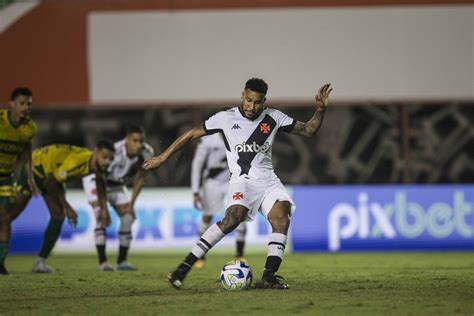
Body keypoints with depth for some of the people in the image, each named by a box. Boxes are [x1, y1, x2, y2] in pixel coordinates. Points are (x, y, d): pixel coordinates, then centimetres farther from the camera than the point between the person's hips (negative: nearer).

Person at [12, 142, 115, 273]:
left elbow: (100, 181, 10)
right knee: (12, 211, -4)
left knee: (58, 215, -4)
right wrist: (67, 207, -22)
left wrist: (104, 209, 7)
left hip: (53, 171, 7)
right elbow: (49, 183, -31)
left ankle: (41, 262, 2)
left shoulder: (99, 163, -16)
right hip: (35, 166, -7)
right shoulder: (77, 162, -42)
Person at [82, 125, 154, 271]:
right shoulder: (115, 152, -40)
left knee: (128, 216, -2)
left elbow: (140, 178, -7)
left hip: (117, 184, 6)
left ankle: (122, 261, 9)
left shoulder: (146, 153, -23)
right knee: (101, 217, -22)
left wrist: (131, 203, -8)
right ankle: (102, 262, -21)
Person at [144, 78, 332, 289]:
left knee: (282, 217, -23)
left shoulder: (273, 118, 6)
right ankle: (184, 268, -30)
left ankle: (269, 276, -26)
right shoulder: (226, 118, -2)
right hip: (242, 179, -4)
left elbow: (308, 130, 11)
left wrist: (321, 109, -6)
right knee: (234, 217, -30)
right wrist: (163, 157, 6)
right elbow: (192, 134, 6)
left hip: (268, 180, 4)